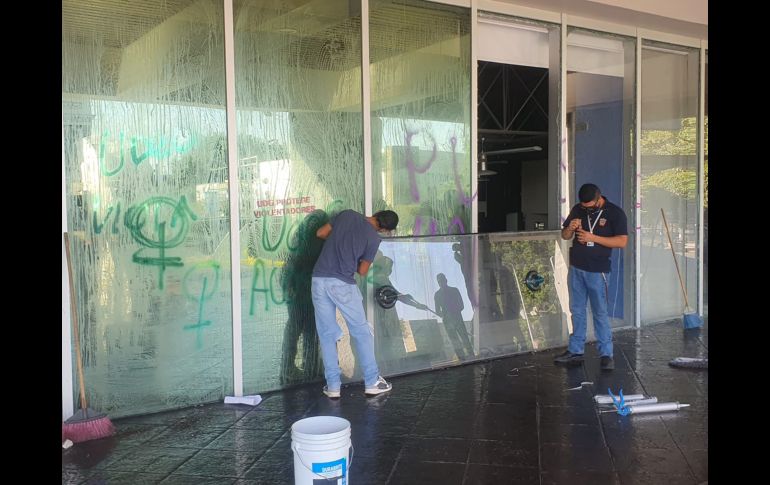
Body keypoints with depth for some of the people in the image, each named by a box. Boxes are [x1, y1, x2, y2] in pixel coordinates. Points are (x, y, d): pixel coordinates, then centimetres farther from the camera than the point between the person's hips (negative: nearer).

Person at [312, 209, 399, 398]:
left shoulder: (347, 214, 8)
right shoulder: (373, 238, -2)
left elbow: (320, 233, 13)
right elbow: (362, 271, 4)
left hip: (319, 279, 4)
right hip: (342, 284, -4)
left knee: (326, 334, 10)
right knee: (361, 331, 10)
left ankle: (333, 386, 12)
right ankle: (372, 382, 14)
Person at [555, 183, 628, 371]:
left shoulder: (615, 213, -8)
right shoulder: (577, 210, 6)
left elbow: (622, 241, -16)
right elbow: (564, 236, 13)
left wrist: (593, 237, -21)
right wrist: (570, 228, -11)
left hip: (597, 271, -5)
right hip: (576, 268, 5)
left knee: (600, 313, -2)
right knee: (577, 311, 11)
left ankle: (606, 354, 7)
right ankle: (575, 351, 19)